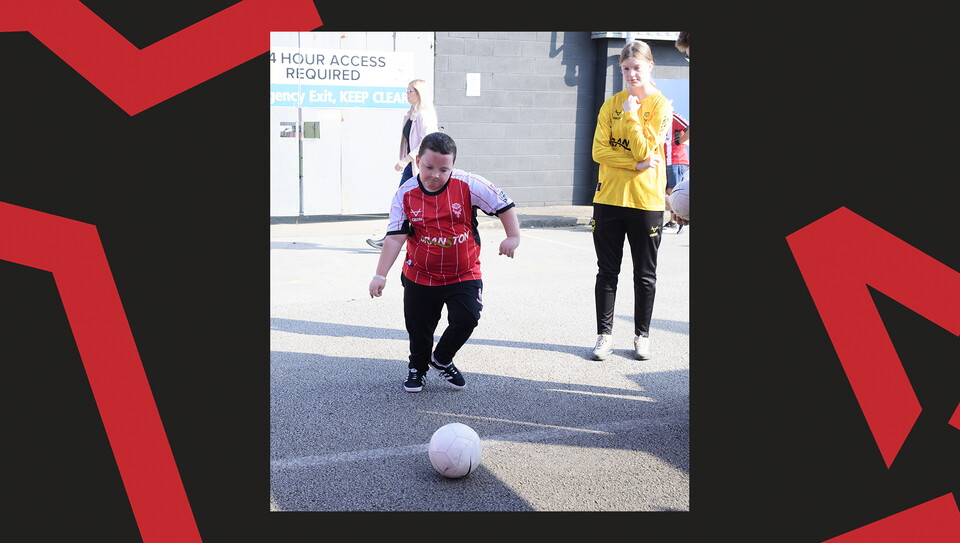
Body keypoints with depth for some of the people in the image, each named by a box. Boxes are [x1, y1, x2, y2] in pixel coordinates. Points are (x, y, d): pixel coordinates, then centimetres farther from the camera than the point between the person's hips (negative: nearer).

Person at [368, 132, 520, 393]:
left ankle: (442, 359, 18)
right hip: (420, 276, 1)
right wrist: (380, 275, -18)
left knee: (466, 319, -13)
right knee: (419, 328, 11)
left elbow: (504, 204, -5)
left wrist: (512, 236, -9)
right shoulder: (405, 194, -12)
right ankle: (417, 368, 42)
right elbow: (395, 237, -14)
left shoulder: (468, 185, -15)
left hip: (464, 274, -1)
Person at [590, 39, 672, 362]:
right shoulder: (611, 105, 6)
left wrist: (631, 115, -14)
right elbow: (598, 151, -3)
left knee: (645, 274, 7)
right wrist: (636, 164, -14)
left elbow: (645, 150, -13)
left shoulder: (661, 105, -3)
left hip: (646, 201, -2)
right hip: (609, 198, 3)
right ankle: (604, 335, 16)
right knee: (607, 271, 7)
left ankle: (642, 336, 20)